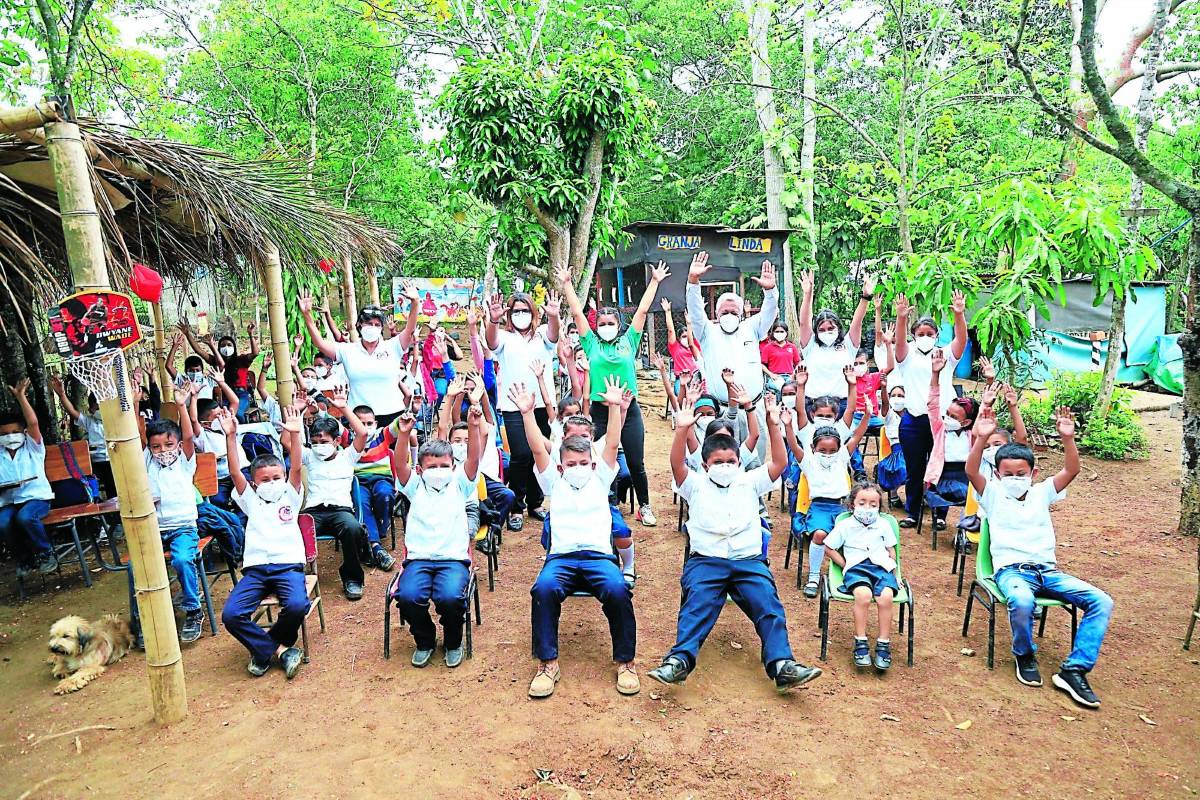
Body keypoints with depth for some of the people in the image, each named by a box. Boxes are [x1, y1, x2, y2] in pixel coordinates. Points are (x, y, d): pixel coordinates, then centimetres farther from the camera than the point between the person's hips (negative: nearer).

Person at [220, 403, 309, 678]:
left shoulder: (290, 497, 14)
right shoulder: (251, 501, 17)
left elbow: (296, 469, -2)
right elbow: (235, 473, 4)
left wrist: (294, 434, -16)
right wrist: (230, 437, -8)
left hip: (288, 565, -2)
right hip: (255, 568, 2)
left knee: (297, 606, -29)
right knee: (231, 614, -21)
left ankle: (263, 648, 0)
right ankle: (281, 650, -8)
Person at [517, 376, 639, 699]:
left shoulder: (599, 480, 20)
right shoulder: (554, 483, 19)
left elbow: (612, 444, 9)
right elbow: (537, 450, 8)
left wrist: (614, 406, -1)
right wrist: (528, 413, -3)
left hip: (599, 555, 0)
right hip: (561, 556, 0)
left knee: (617, 589, -31)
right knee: (544, 588, -33)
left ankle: (625, 661, -14)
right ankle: (547, 663, -20)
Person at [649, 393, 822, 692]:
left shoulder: (749, 483, 21)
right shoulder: (696, 485, 15)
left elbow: (780, 463, 10)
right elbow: (677, 465, -3)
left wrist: (773, 426, -3)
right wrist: (682, 430, -18)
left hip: (749, 561, 2)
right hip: (705, 560, -2)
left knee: (768, 603, -21)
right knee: (697, 604, -26)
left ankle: (782, 665, -30)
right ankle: (680, 660, -39)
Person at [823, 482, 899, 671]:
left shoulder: (883, 525, 18)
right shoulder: (844, 526, 11)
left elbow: (891, 550, 24)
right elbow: (829, 548, 14)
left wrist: (890, 567, 7)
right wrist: (845, 565, 5)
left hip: (881, 567, 2)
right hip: (856, 568, -2)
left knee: (885, 597, -30)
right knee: (863, 595, -34)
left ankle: (884, 644, -17)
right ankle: (860, 642, -23)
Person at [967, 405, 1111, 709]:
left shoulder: (1041, 493, 16)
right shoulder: (993, 495, 7)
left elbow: (1071, 470, 3)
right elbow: (971, 472, -12)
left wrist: (1068, 438, -14)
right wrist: (982, 439, -26)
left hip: (1048, 570, 4)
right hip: (1011, 569, -4)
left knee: (1101, 602, -17)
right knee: (1021, 602, -37)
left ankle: (1074, 669, -14)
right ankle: (1024, 654, -5)